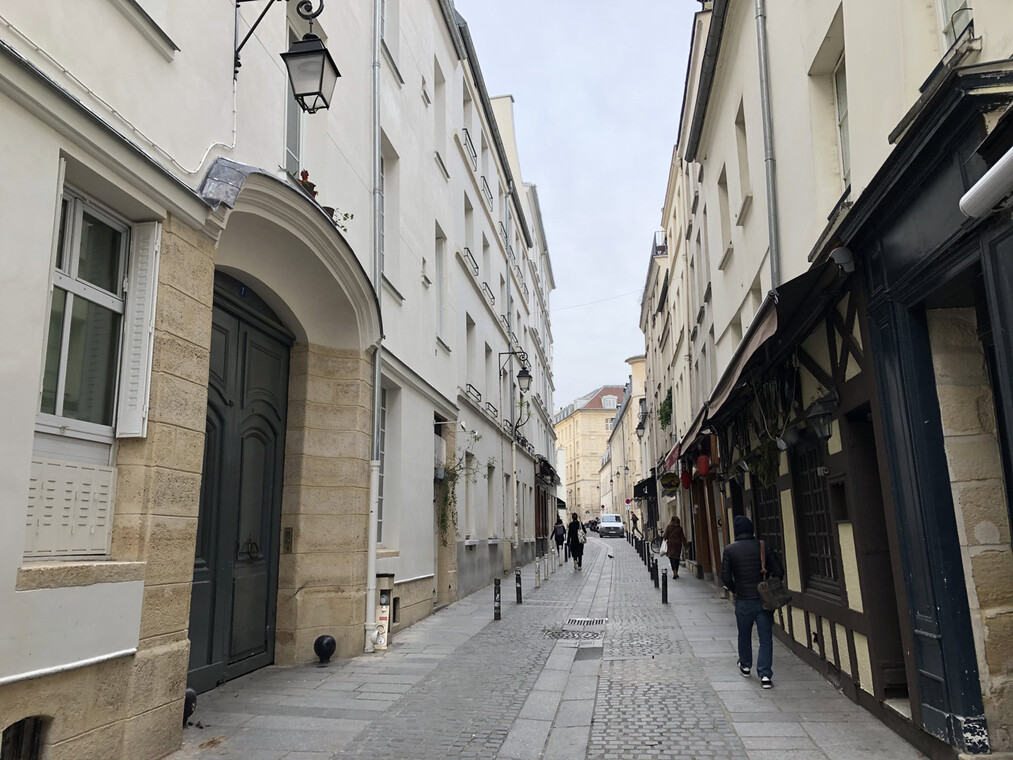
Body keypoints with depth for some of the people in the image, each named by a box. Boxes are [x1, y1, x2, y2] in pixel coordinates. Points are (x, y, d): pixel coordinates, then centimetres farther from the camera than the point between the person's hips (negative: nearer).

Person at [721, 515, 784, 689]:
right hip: (764, 600, 1)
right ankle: (765, 675, -1)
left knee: (744, 635, 19)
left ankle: (745, 667, 36)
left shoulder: (730, 550, -8)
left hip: (743, 601, 0)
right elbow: (778, 571, -3)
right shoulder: (764, 546, -4)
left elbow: (725, 576, -9)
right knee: (765, 637, 5)